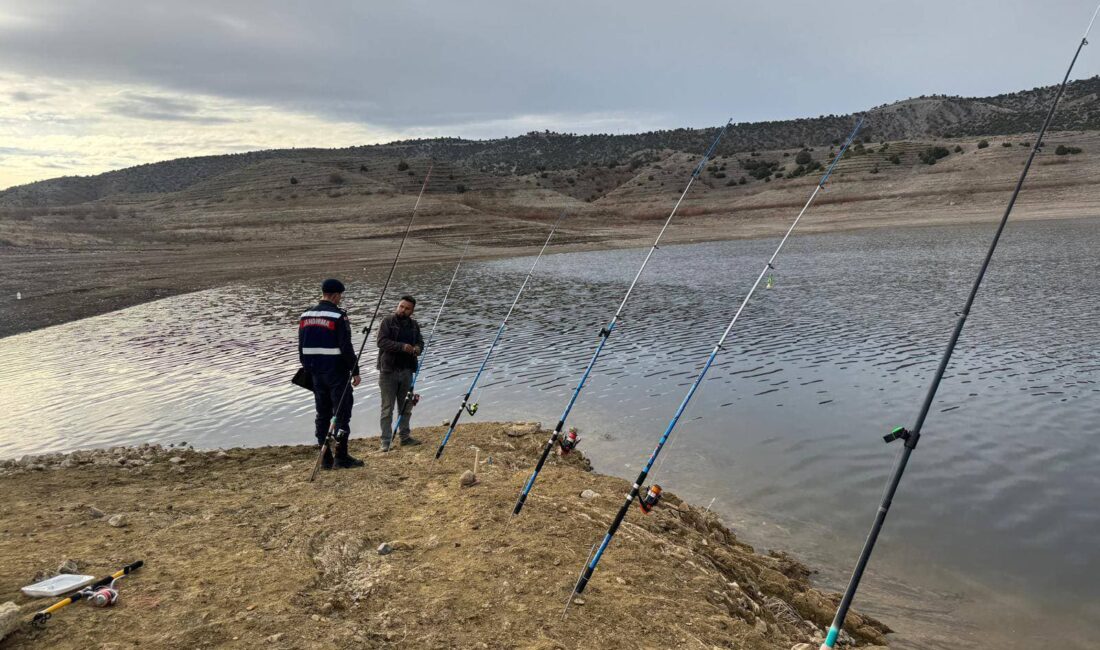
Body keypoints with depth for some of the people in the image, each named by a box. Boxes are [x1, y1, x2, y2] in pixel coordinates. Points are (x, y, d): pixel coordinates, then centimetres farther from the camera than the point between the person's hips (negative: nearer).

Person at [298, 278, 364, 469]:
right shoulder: (338, 316, -13)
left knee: (322, 414, 11)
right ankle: (341, 457, 3)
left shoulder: (305, 317, 8)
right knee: (342, 412, 1)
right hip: (336, 372, -6)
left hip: (316, 373, 7)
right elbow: (346, 347, -16)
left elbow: (301, 348, 13)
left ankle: (326, 458, 15)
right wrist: (355, 371, -8)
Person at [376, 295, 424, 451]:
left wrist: (417, 349, -9)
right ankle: (386, 441, 3)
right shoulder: (388, 321, -5)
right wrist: (402, 346, -25)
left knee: (406, 407, 14)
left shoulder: (414, 325, 12)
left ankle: (405, 437, 26)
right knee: (387, 408, -2)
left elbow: (420, 342, 15)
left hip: (407, 371, 5)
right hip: (388, 370, -5)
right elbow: (381, 341, -16)